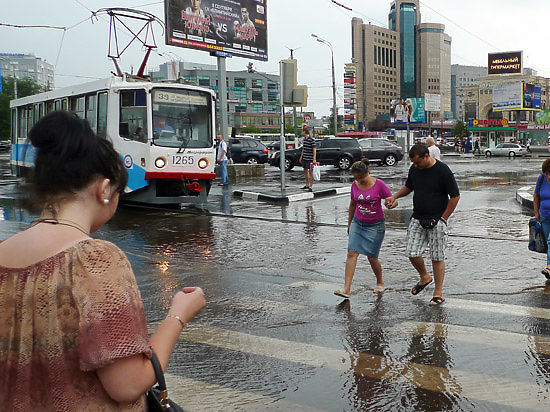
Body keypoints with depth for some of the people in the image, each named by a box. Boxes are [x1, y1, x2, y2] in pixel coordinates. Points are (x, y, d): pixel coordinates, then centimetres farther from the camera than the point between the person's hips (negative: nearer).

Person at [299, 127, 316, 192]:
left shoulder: (312, 139, -14)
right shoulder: (304, 139, 11)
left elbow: (314, 149, -16)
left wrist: (314, 159, -21)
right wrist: (301, 157, 21)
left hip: (310, 159, -8)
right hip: (304, 158, 8)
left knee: (310, 172, -5)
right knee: (305, 171, 15)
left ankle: (311, 186, -2)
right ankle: (307, 185, 26)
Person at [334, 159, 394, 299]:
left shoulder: (378, 184, -11)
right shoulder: (355, 185, 2)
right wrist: (349, 224, 20)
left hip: (375, 225, -4)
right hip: (357, 223, 4)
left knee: (372, 257, 1)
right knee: (352, 253, -9)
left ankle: (380, 283, 28)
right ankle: (346, 289, -12)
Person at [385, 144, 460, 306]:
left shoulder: (443, 170, -12)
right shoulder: (414, 169, 5)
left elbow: (455, 196, -8)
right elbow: (408, 187, 23)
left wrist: (443, 219, -7)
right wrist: (394, 197, 6)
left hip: (437, 221, -5)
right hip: (417, 219, 5)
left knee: (437, 258, 1)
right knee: (412, 254, -1)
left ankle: (438, 294, 12)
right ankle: (424, 277, 28)